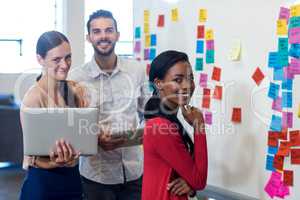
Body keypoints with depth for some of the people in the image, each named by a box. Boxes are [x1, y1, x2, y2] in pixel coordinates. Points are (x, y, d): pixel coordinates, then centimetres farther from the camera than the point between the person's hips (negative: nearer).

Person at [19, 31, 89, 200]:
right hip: (43, 182, -5)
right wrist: (57, 162, -34)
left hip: (74, 177, 6)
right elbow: (33, 157, -15)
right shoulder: (34, 98, -17)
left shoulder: (78, 91, 0)